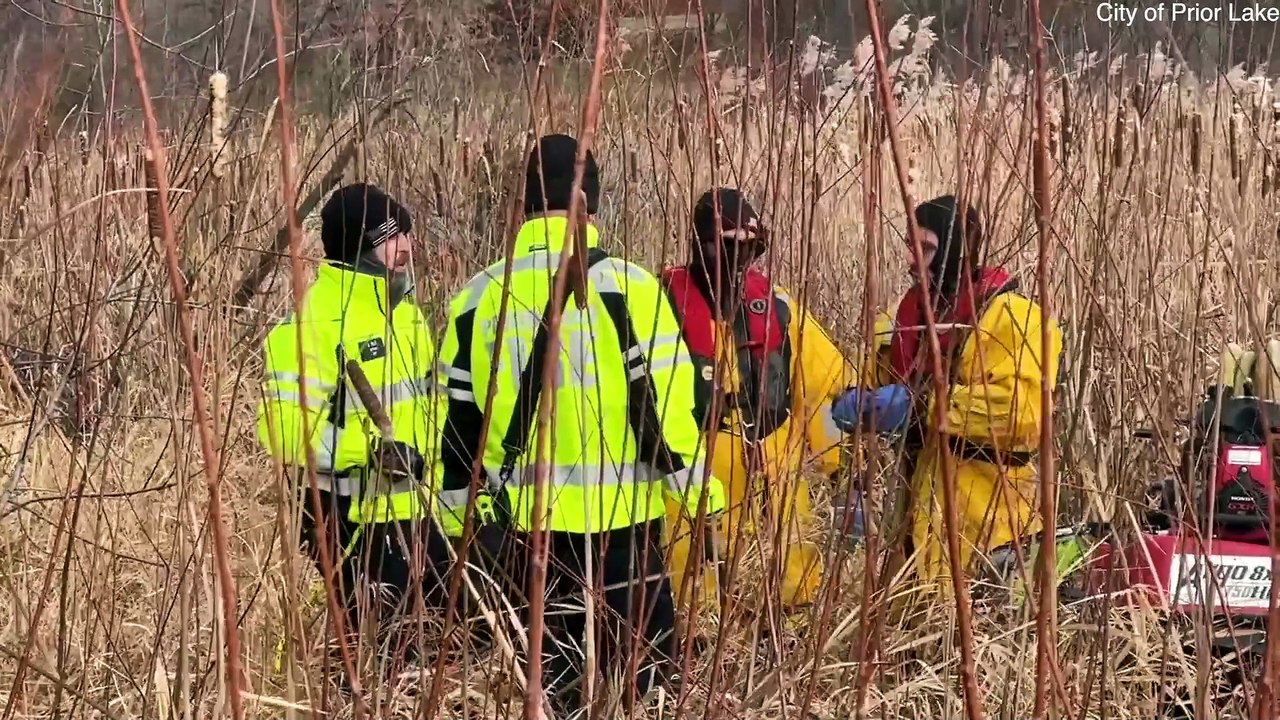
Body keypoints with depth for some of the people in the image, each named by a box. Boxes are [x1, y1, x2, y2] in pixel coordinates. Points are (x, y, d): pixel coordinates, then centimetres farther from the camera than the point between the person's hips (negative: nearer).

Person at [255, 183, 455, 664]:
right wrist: (372, 449, -29)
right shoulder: (315, 320, -15)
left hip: (415, 513, 9)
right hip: (350, 518, -9)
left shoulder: (402, 308, 13)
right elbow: (287, 429, -22)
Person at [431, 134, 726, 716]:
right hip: (619, 519, -4)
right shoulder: (624, 286, -8)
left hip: (522, 526, 4)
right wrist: (702, 504, -3)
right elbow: (665, 407, -10)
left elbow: (457, 423, 12)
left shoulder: (478, 299, 7)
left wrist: (462, 516, 21)